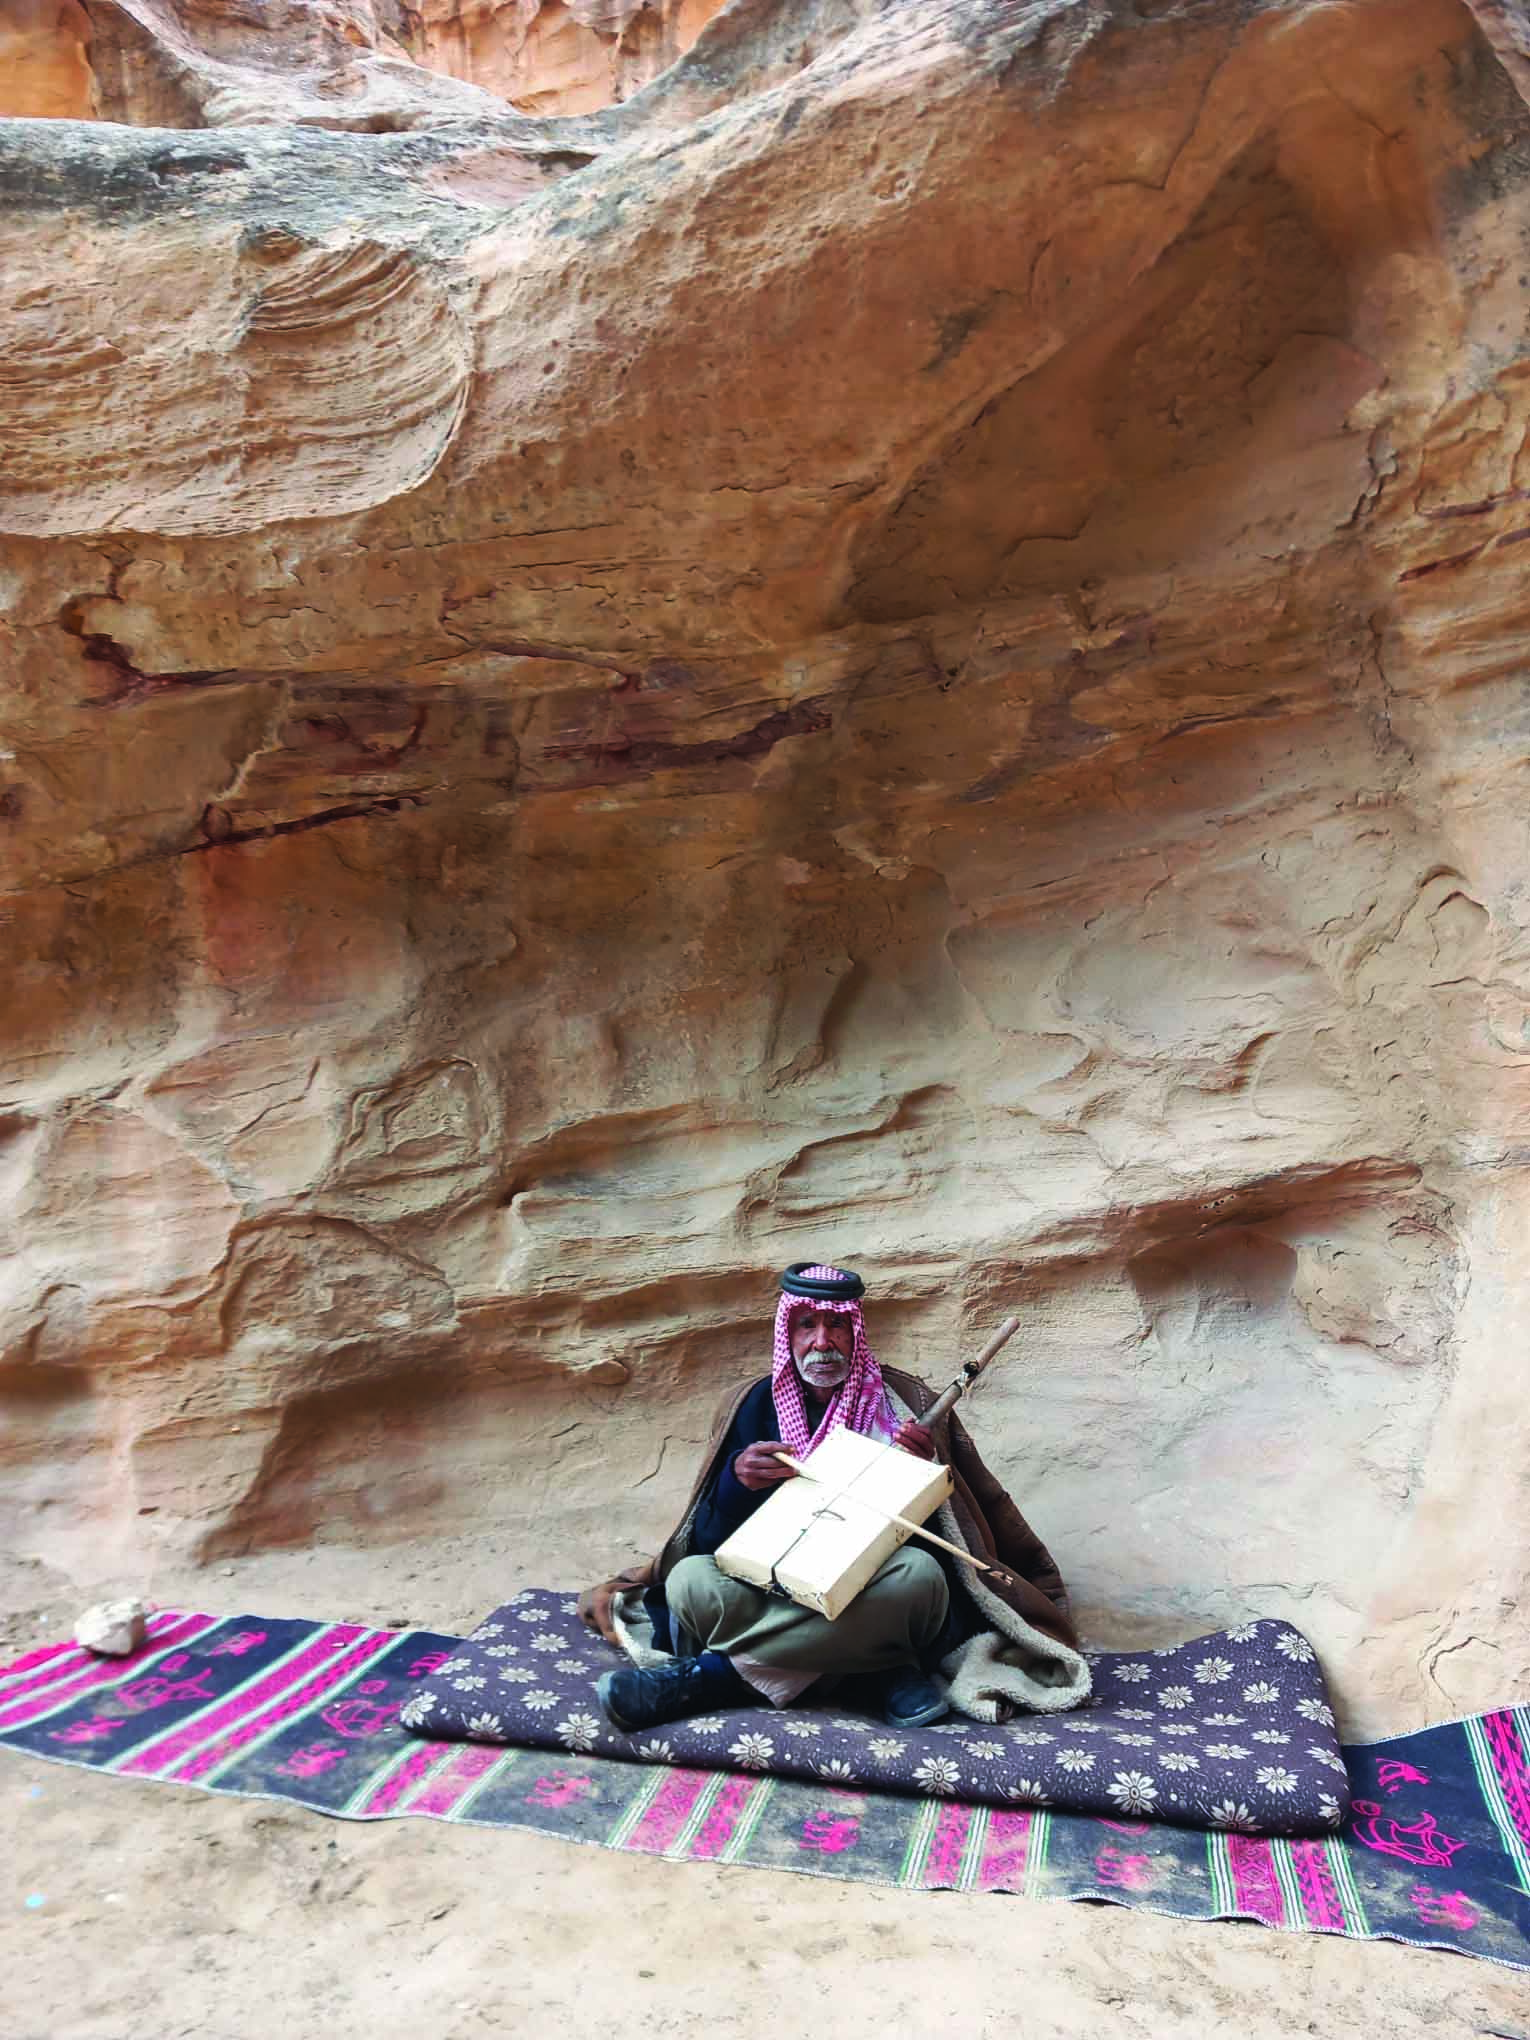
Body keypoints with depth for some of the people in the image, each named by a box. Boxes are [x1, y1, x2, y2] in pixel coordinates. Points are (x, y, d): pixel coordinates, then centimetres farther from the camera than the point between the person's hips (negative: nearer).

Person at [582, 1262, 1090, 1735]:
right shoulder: (759, 1405, 3)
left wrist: (924, 1470, -22)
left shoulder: (898, 1402, -1)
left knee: (919, 1573, -35)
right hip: (772, 1587, 1)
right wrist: (738, 1479, -19)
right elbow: (710, 1541, 1)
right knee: (691, 1580, -26)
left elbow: (941, 1533, -2)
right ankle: (880, 1678, -21)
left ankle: (706, 1673, -28)